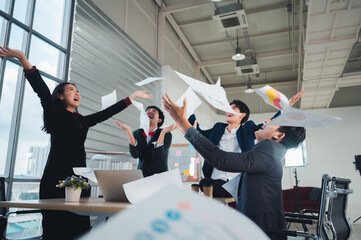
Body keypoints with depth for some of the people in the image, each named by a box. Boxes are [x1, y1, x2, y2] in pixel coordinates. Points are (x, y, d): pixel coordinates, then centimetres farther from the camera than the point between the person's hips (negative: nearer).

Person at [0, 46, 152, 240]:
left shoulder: (82, 121, 20)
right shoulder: (55, 114, 4)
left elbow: (108, 112, 23)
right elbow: (42, 90, -10)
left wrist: (133, 96, 28)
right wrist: (23, 60, -23)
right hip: (57, 179, -5)